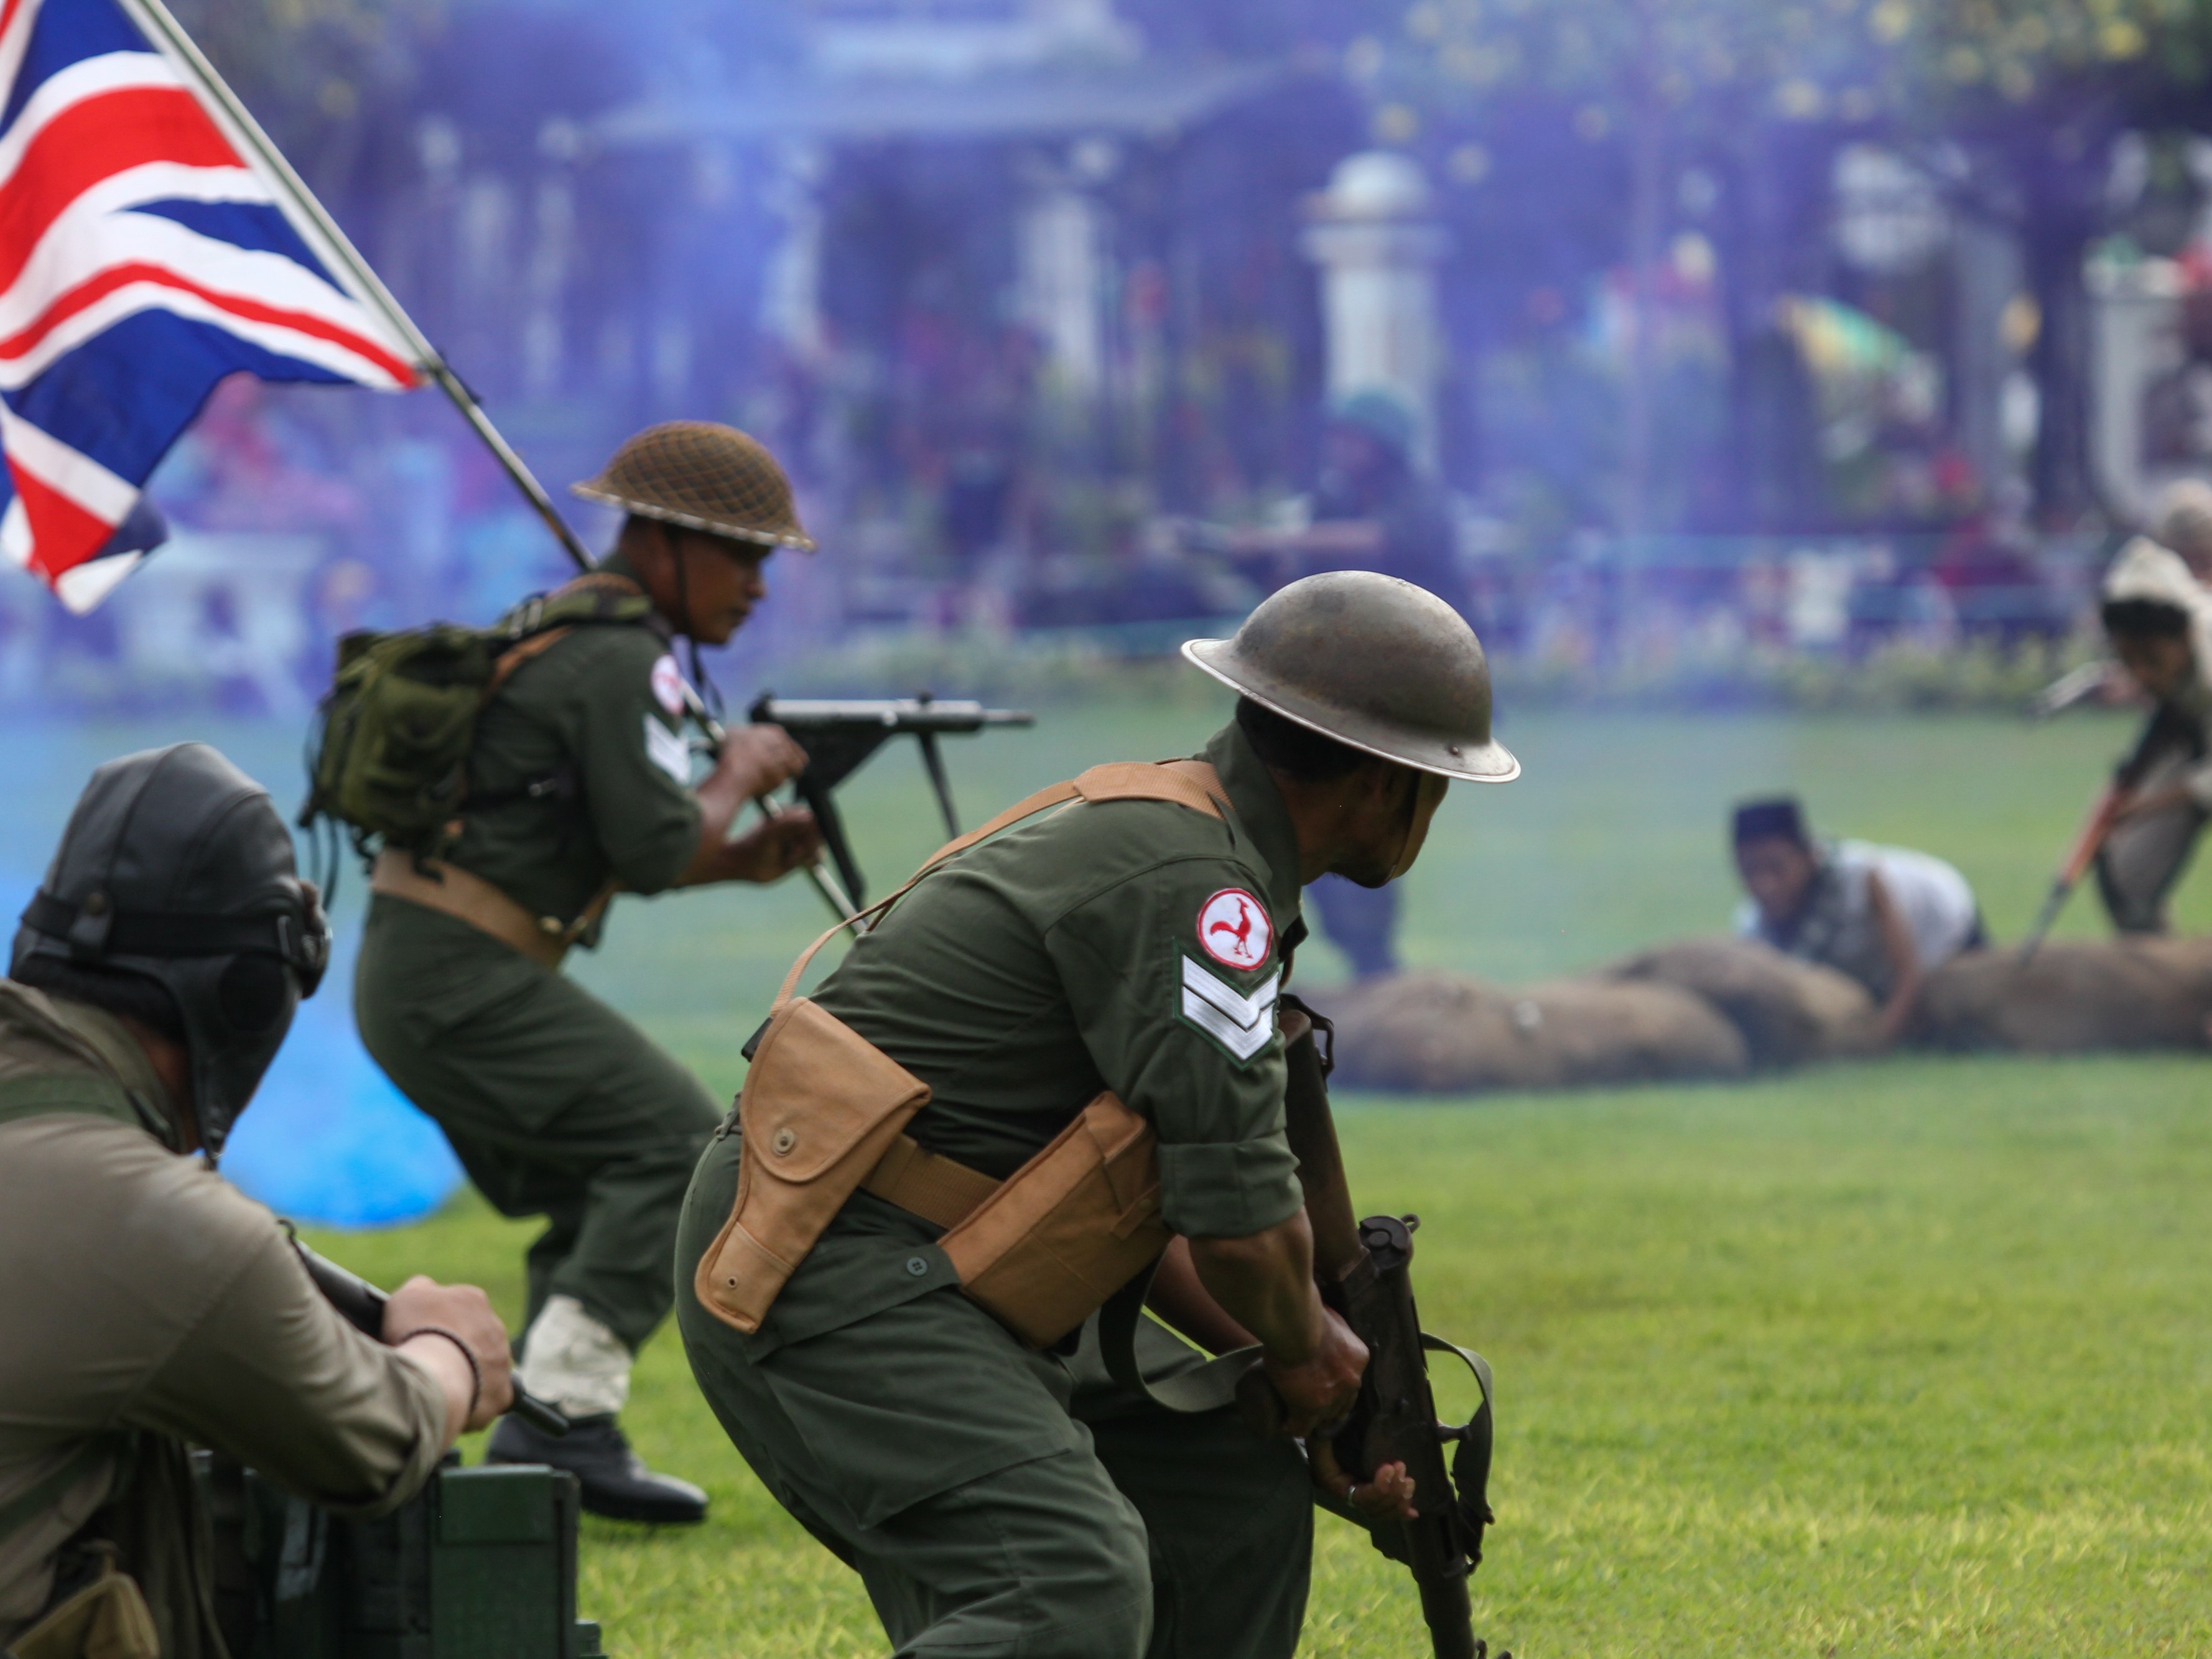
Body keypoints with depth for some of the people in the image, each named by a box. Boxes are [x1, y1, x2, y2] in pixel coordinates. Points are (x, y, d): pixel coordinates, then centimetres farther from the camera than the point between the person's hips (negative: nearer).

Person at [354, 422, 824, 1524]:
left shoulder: (561, 636, 22)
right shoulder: (617, 660, -12)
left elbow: (608, 853, 26)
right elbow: (654, 850, -18)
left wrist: (745, 861, 12)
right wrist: (737, 778, 1)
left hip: (411, 977, 10)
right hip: (466, 978, -10)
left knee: (594, 1199, 16)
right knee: (675, 1145, -12)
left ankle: (542, 1436, 12)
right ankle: (562, 1417, -17)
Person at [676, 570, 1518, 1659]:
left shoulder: (1173, 834, 17)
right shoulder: (1190, 881, -17)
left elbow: (1156, 1199, 22)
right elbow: (1238, 1219, -21)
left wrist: (1303, 1384, 16)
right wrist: (1306, 1347, 1)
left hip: (940, 1273, 11)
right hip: (826, 1268, -11)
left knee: (1234, 1493, 16)